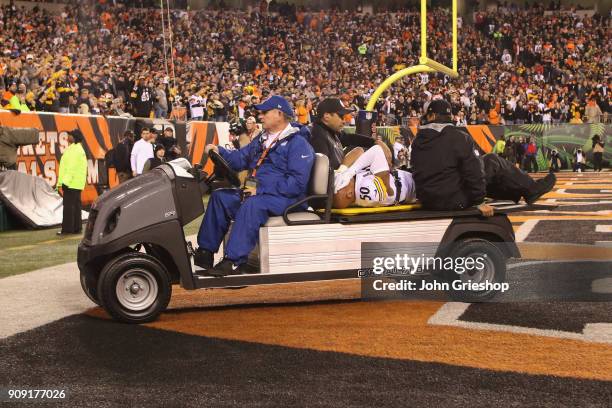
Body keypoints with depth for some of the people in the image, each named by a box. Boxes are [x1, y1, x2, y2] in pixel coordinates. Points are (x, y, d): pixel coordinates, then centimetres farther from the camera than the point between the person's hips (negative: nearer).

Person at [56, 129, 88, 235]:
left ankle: (67, 229, -6)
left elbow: (71, 167, -21)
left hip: (71, 183, -10)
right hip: (77, 183, 10)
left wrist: (64, 181, -22)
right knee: (76, 205, 11)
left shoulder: (73, 150, -14)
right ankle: (77, 228, 14)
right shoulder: (79, 149, 19)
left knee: (68, 206, -7)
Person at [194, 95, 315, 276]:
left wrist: (260, 189, -22)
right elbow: (240, 158, 23)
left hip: (283, 198, -9)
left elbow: (297, 182, -20)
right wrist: (219, 151, 3)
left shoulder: (297, 143, -9)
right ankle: (205, 251, -5)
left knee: (252, 205, -36)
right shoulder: (262, 139, 20)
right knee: (220, 196, -2)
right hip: (256, 193, 9)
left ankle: (234, 262, -37)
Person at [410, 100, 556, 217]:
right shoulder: (459, 137, -11)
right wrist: (478, 202, -7)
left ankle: (528, 189, 32)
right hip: (454, 200, -6)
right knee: (493, 162, 6)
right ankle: (531, 190, 19)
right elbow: (472, 170, -15)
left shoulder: (417, 141, 6)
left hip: (427, 201, 6)